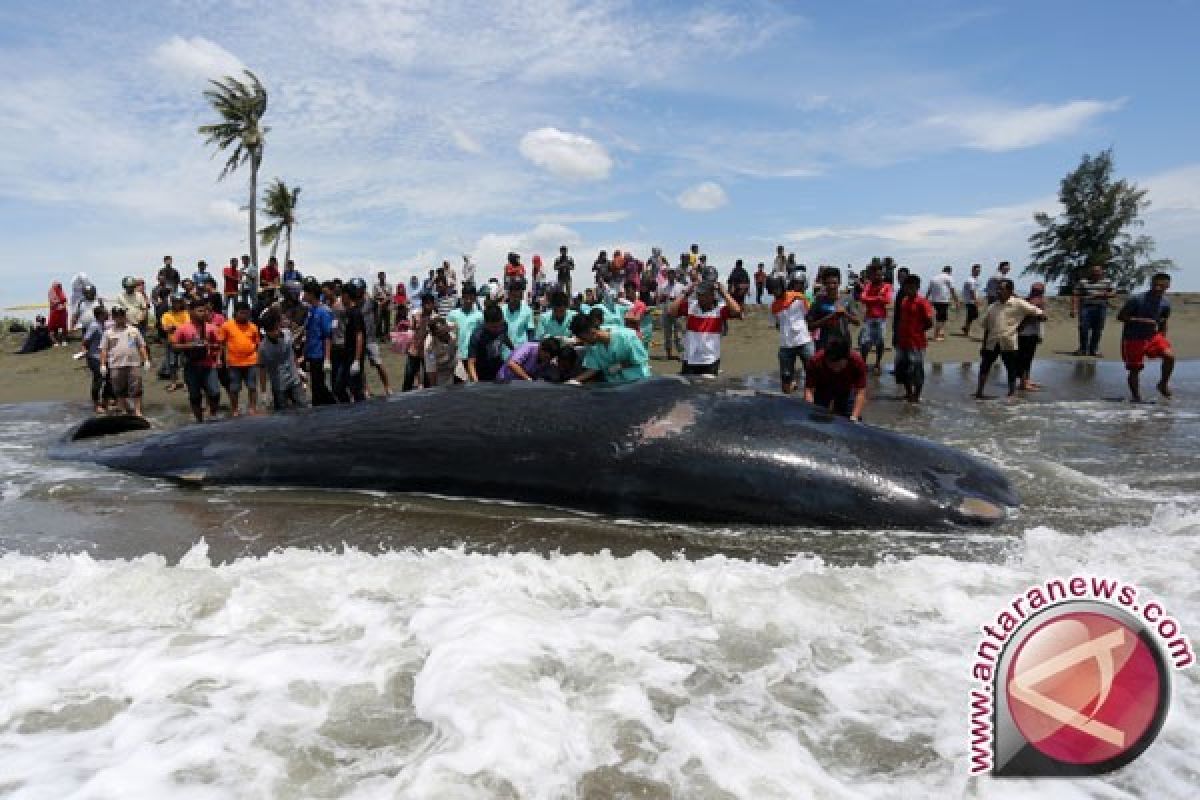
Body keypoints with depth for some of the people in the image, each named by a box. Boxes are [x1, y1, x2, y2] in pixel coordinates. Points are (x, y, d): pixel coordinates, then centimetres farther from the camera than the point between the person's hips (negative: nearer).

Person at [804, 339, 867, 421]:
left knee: (855, 423, -8)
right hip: (822, 390, 0)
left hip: (846, 390, 1)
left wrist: (854, 417, -42)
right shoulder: (816, 361, -36)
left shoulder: (857, 362, -34)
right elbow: (808, 389, -30)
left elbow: (861, 391, -31)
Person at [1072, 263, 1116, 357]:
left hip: (1101, 308, 2)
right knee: (1084, 328, -11)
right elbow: (1076, 296, 3)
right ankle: (1083, 349, -3)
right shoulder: (1082, 282, 7)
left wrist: (1105, 294, -10)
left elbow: (1113, 294, 12)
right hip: (1086, 307, -2)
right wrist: (1074, 308, -7)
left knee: (1097, 330, 3)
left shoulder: (1107, 282, 12)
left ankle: (1094, 350, 11)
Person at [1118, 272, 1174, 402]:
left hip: (1153, 336, 4)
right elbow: (1120, 317, -13)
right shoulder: (1136, 300, -15)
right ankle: (1136, 397, 15)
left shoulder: (1165, 304, 2)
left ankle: (1163, 384, 1)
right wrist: (1140, 321, -24)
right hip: (1133, 338, -4)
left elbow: (1163, 323, 16)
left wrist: (1162, 340, 13)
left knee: (1170, 356, -20)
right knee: (1134, 370, 0)